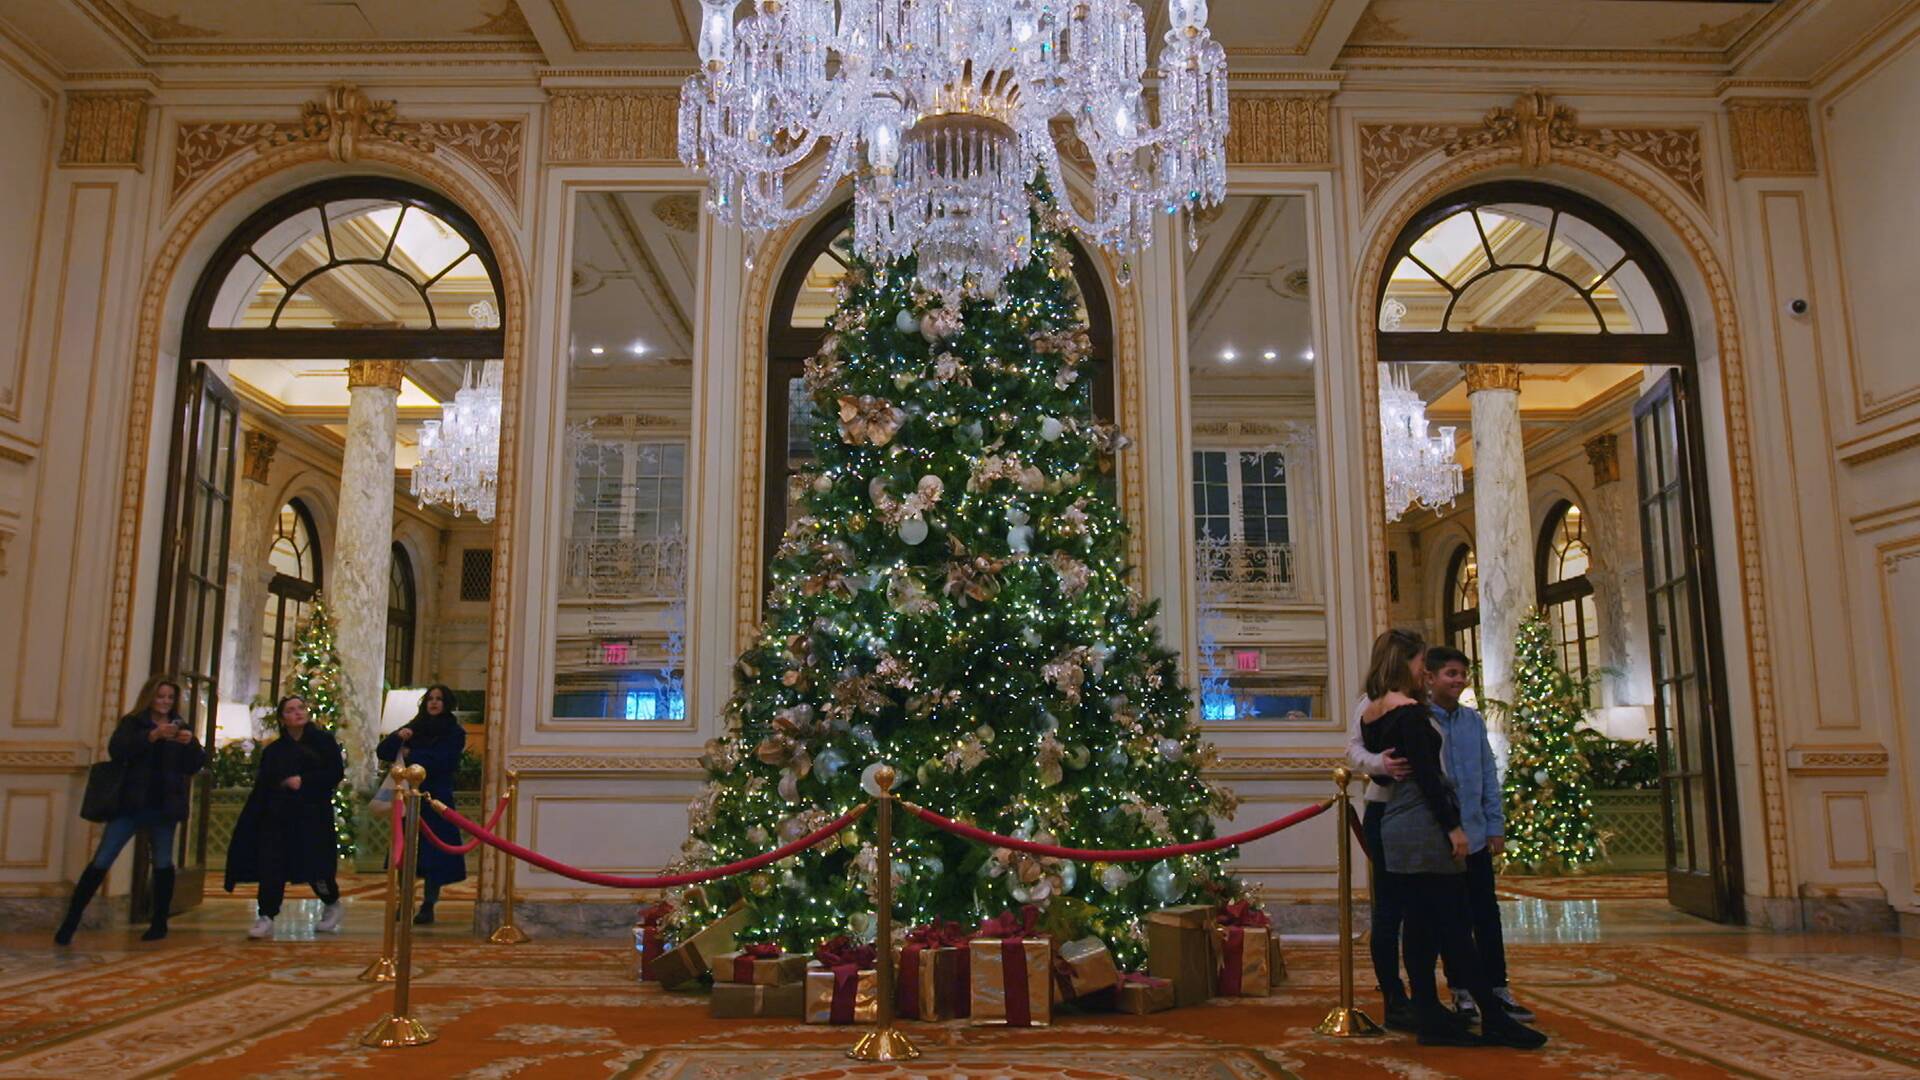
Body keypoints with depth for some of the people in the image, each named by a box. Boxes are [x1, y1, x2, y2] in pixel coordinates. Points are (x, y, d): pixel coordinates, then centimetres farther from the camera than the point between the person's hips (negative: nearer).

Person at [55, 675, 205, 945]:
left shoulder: (180, 727, 10)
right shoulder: (133, 722, 4)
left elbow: (195, 765, 4)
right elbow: (116, 751, -15)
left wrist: (190, 744, -15)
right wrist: (152, 736, -27)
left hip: (164, 807, 2)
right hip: (132, 804, -2)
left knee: (163, 864, 8)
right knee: (101, 861, -5)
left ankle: (159, 924, 18)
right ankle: (70, 922, 2)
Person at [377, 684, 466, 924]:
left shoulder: (454, 732, 0)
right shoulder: (414, 728, 11)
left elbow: (444, 762, -13)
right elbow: (382, 752, 7)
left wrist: (412, 756, -5)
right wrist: (397, 737, -12)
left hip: (436, 800, -4)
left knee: (434, 854, -4)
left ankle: (428, 907, 1)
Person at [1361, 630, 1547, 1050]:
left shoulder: (1370, 714, 12)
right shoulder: (1409, 710, -13)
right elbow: (1426, 773, -18)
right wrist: (1453, 826, -16)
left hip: (1394, 827, 9)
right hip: (1425, 829, -8)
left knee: (1420, 926, 9)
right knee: (1455, 928, -3)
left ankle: (1431, 1019, 12)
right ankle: (1494, 1020, 4)